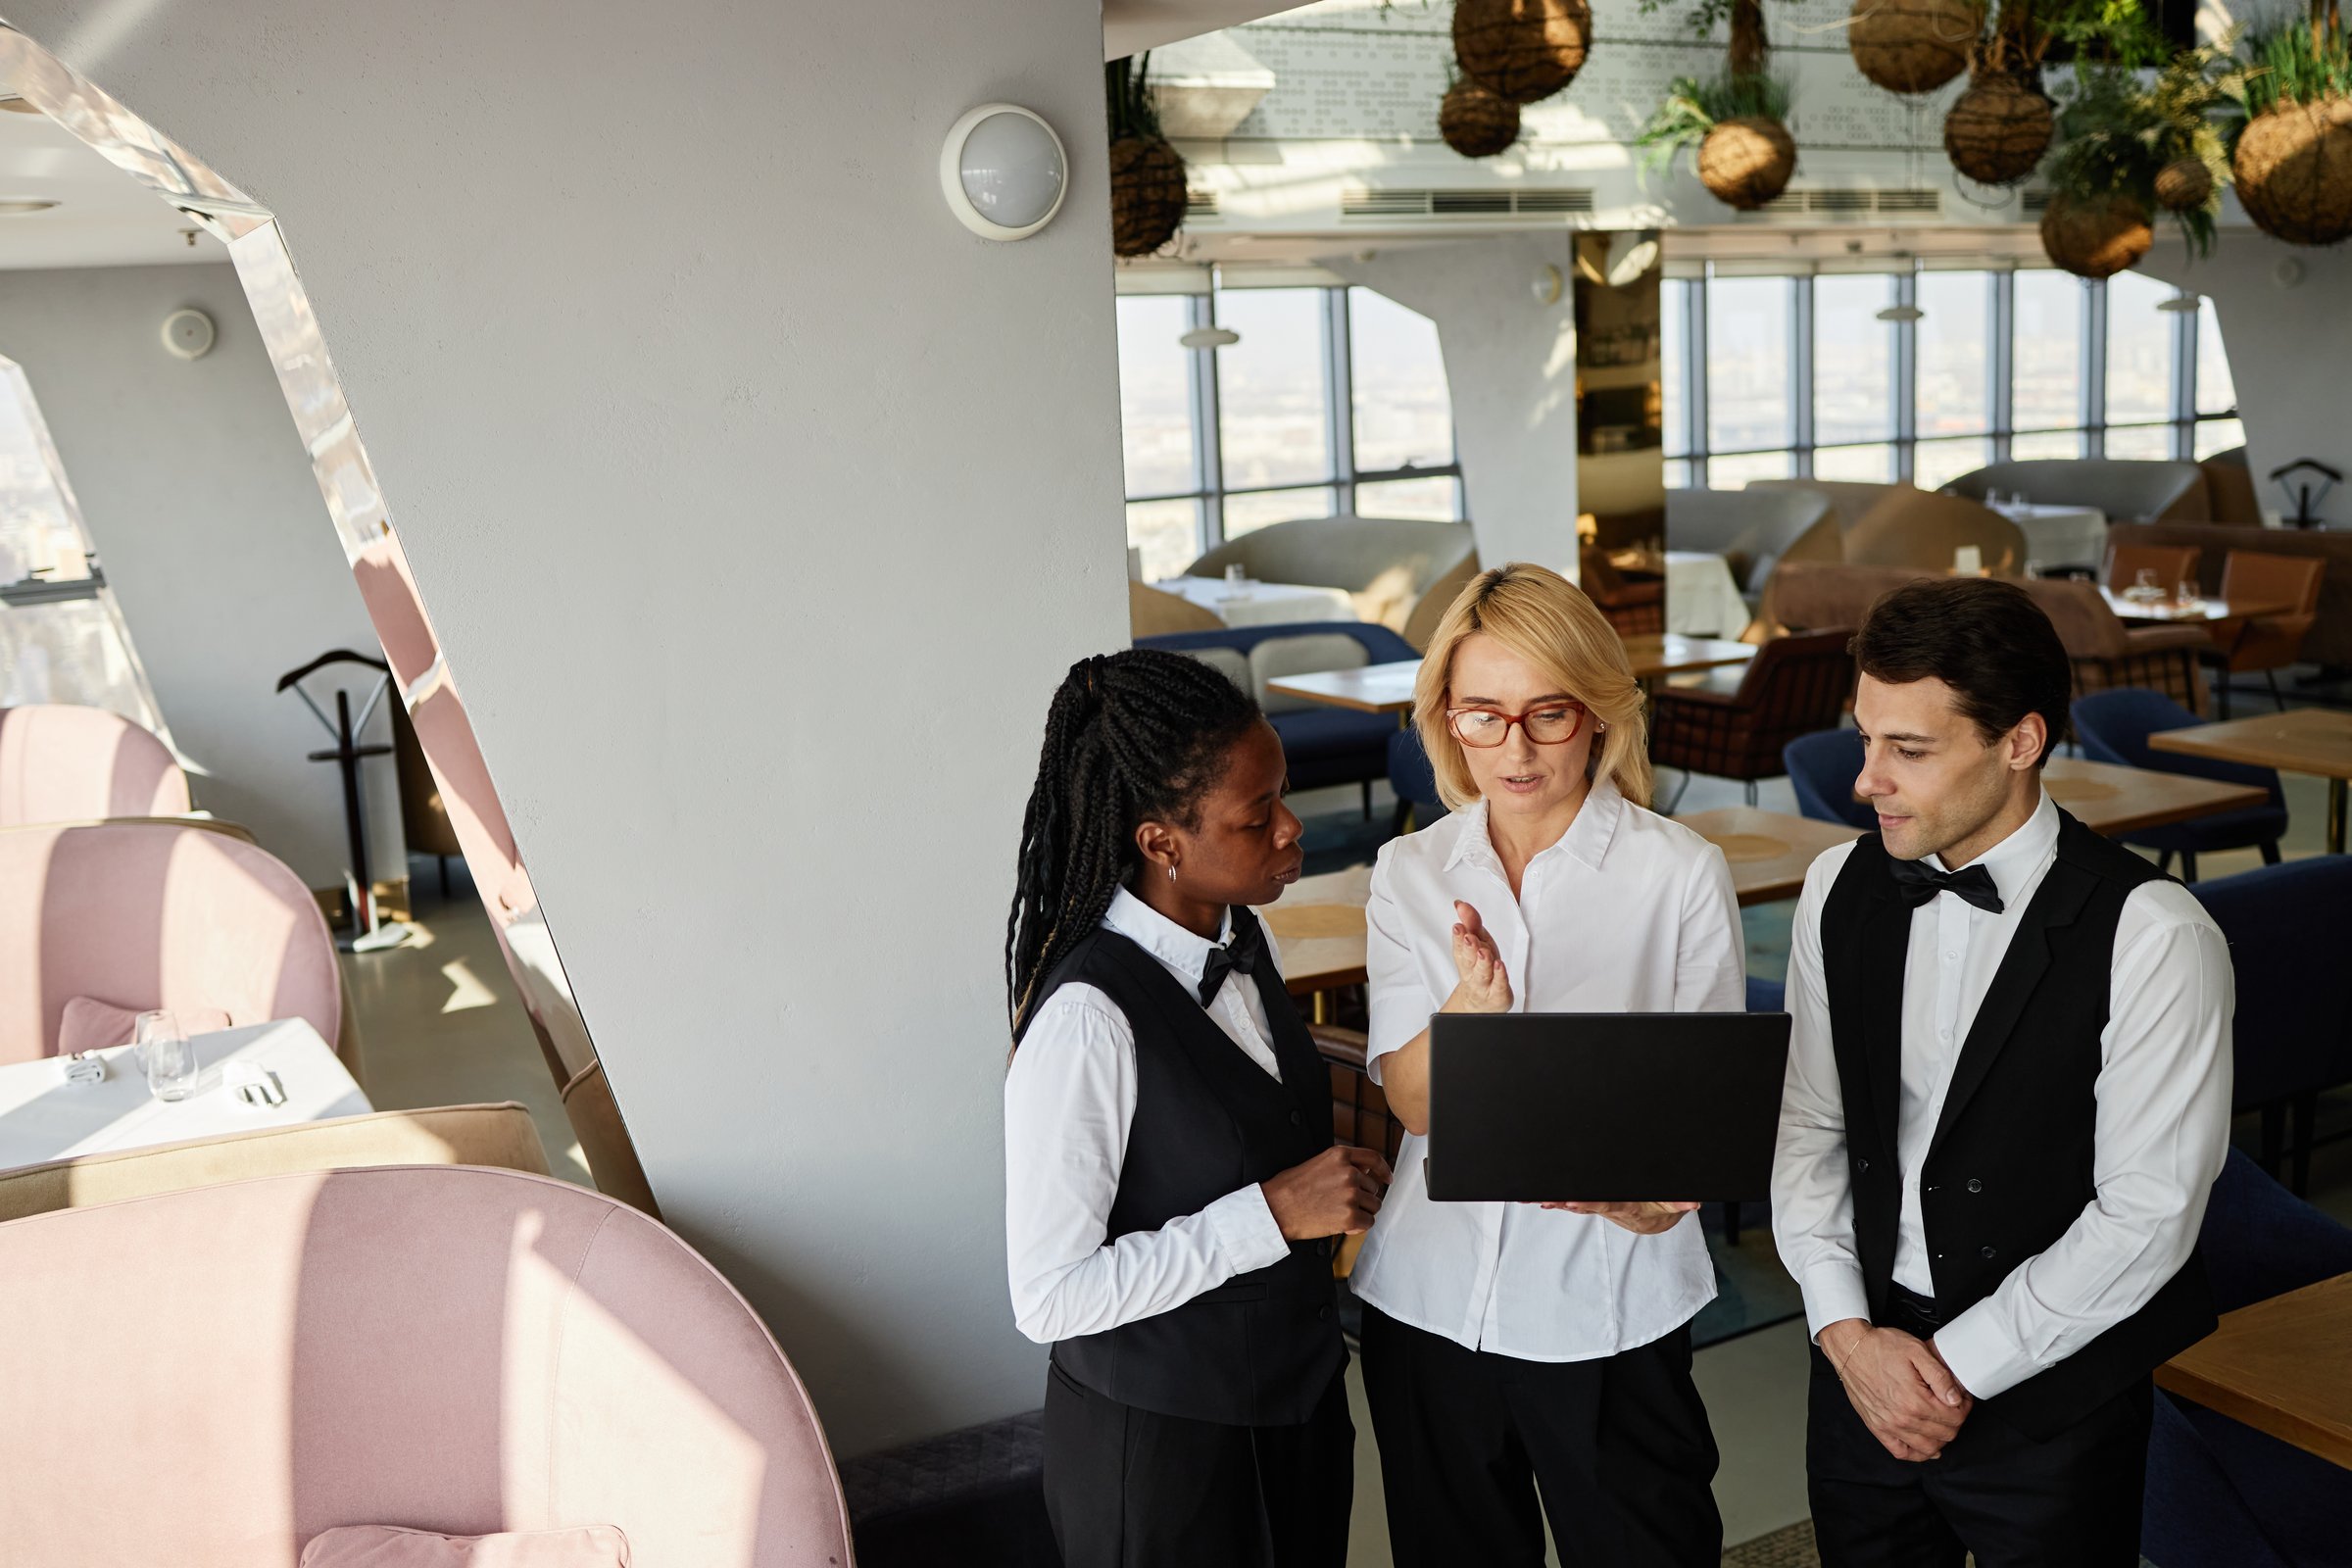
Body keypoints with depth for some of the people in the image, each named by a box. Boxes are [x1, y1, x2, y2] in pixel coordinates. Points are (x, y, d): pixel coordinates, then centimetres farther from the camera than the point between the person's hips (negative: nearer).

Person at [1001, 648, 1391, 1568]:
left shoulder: (1243, 942, -2)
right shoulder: (1087, 1017, -27)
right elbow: (1050, 1296, -26)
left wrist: (1335, 1182, -4)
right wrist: (1273, 1210, -27)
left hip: (1295, 1394, 7)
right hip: (1159, 1437, -7)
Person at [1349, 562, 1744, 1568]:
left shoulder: (1682, 873, -7)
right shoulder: (1410, 872, 0)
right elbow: (1413, 1102, -7)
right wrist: (1469, 1005, -28)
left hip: (1608, 1306, -2)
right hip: (1431, 1295, 3)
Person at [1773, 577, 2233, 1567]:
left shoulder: (2151, 937, -17)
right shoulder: (1841, 890, -2)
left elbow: (2147, 1214, -16)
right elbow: (1808, 1126, 2)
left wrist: (1959, 1365, -14)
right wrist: (1848, 1331, -8)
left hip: (2051, 1398, -4)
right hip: (1859, 1368, 4)